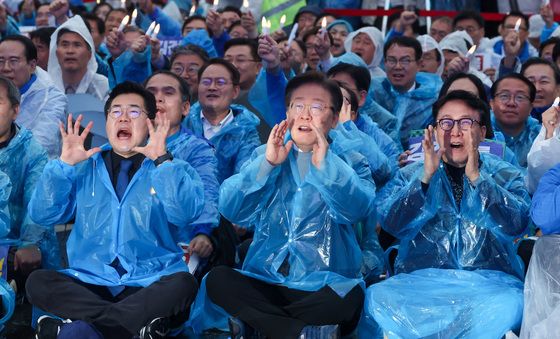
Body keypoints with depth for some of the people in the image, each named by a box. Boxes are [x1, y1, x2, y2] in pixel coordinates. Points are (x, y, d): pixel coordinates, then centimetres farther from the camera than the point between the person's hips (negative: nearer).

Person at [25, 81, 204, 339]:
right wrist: (64, 163, -3)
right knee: (37, 282, -25)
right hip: (89, 283, 2)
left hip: (150, 284, -2)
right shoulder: (84, 168, 16)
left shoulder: (172, 170, 10)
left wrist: (162, 160, -15)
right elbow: (42, 214, 6)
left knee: (182, 284, -33)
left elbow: (185, 213, -11)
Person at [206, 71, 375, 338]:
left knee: (348, 297, -34)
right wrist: (267, 163, -12)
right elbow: (230, 210, -2)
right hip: (264, 279, 2)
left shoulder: (349, 163, 9)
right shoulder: (265, 155, 13)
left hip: (323, 284, -2)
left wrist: (325, 164, -21)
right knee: (217, 279, -26)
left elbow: (358, 209, -13)